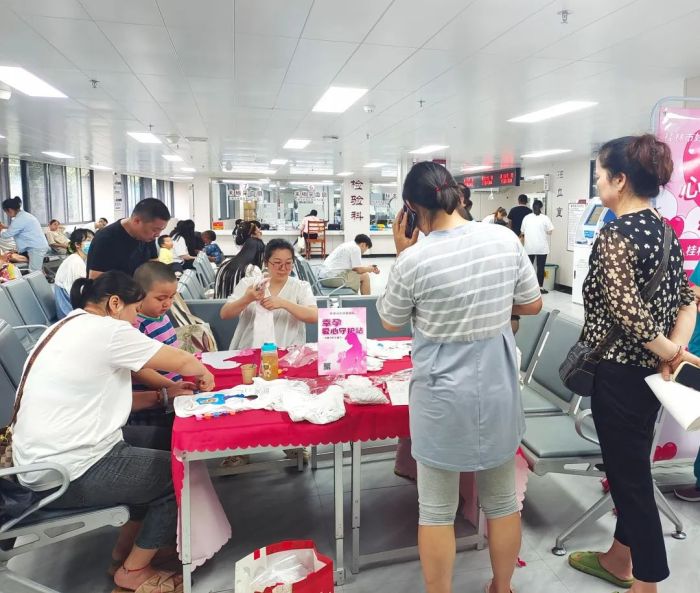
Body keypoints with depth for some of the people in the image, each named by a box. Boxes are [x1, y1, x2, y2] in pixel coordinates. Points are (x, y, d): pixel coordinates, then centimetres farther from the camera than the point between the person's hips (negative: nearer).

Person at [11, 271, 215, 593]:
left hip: (47, 462, 10)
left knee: (157, 448, 18)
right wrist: (203, 374, 11)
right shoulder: (106, 330, -18)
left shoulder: (66, 329, 12)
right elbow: (183, 361, -11)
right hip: (70, 472, -10)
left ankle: (126, 548, 28)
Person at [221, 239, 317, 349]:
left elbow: (314, 316, -9)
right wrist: (247, 299, -20)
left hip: (288, 353, 0)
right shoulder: (247, 283, 8)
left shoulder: (302, 287, 6)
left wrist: (284, 303, -24)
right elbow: (224, 314, -1)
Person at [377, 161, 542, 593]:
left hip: (443, 398, -4)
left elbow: (390, 322, -1)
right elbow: (533, 305, 5)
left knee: (437, 510, 13)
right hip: (498, 391, 5)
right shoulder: (505, 239, -7)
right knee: (502, 500, 22)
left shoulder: (414, 259, -18)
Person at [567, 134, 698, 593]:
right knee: (630, 467, 21)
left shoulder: (614, 235, -19)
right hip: (649, 370, 9)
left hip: (619, 374, -9)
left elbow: (627, 312, -28)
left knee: (631, 476, 4)